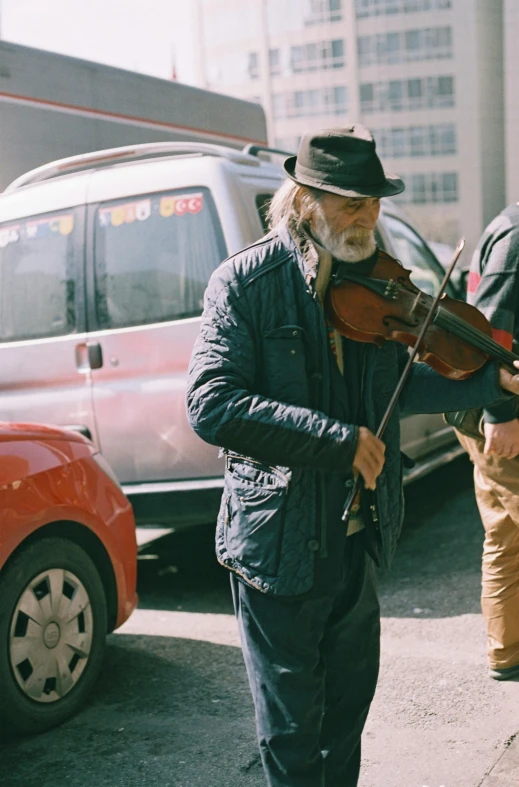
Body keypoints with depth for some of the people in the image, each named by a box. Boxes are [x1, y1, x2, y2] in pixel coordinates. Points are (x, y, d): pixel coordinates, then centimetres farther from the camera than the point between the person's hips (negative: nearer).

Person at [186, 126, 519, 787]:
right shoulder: (246, 283, -15)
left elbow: (395, 387, 10)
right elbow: (211, 405, -25)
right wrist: (338, 438, -29)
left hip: (356, 535, 6)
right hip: (279, 541, -5)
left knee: (351, 696, 24)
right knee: (292, 726, 10)